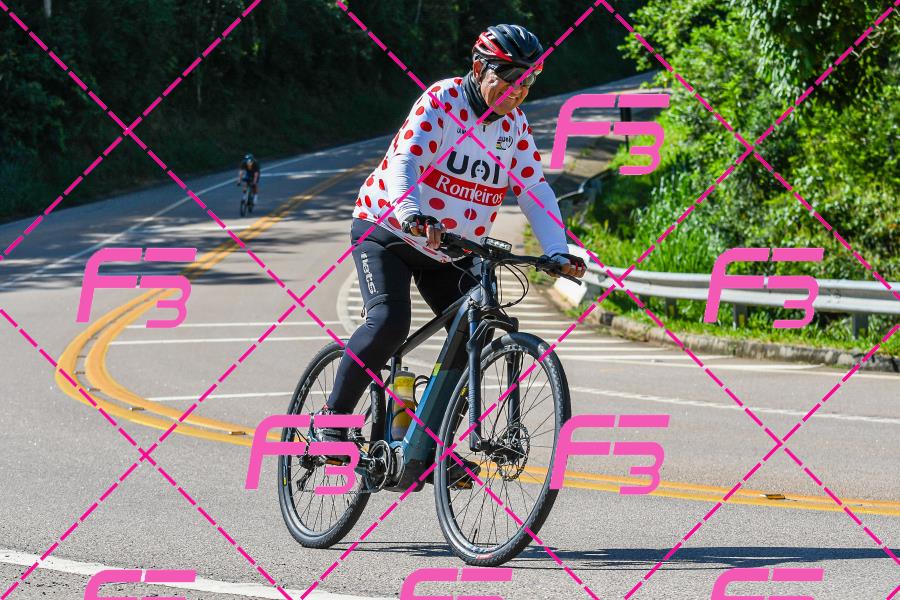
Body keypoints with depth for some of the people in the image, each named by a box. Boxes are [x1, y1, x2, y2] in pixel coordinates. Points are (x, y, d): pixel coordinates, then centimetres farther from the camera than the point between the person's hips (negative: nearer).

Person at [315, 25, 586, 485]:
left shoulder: (515, 124, 0)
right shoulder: (441, 101, -18)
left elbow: (534, 189, -1)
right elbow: (405, 161, -30)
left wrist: (556, 251, -16)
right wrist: (412, 215, -49)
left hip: (450, 252, 6)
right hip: (388, 232, -6)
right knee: (388, 322, -27)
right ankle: (332, 419, -12)